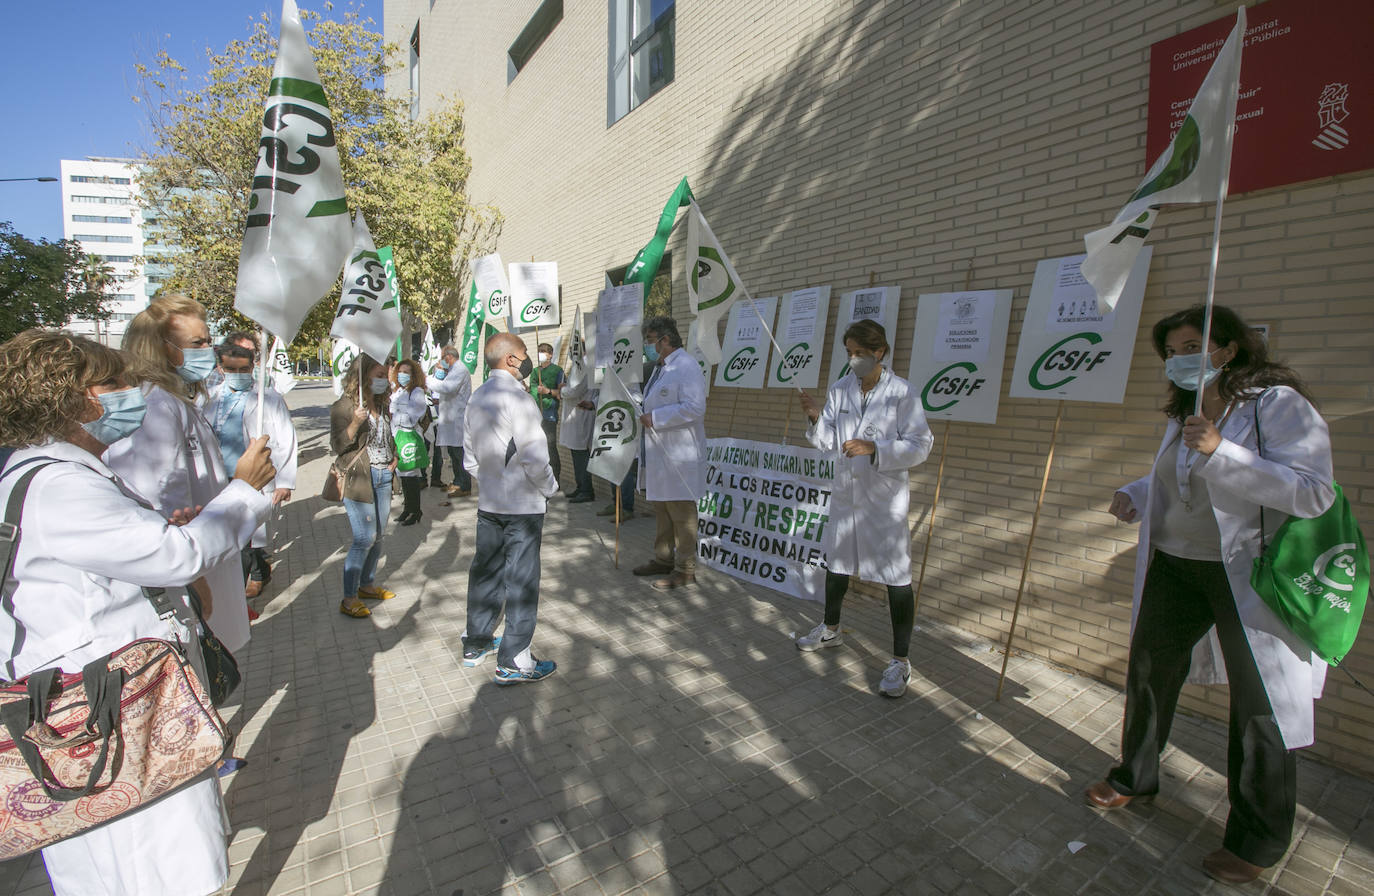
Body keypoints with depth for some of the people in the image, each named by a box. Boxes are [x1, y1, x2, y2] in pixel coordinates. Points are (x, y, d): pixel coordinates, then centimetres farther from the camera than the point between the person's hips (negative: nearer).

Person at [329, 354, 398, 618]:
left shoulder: (382, 404, 12)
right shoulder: (344, 406, -9)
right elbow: (336, 446, -11)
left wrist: (393, 457, 7)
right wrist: (355, 424, -26)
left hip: (383, 477, 7)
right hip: (358, 478, -7)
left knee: (378, 536, 12)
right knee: (365, 539, -8)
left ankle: (367, 584, 29)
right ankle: (348, 600, 4)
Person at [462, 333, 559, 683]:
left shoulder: (476, 398, 9)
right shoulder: (517, 398, -17)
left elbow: (470, 458, 14)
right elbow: (535, 458, -21)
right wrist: (549, 489, -5)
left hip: (488, 502, 8)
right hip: (523, 504, -8)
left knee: (486, 570, 18)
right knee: (521, 579, 1)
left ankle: (476, 644, 34)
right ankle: (513, 662, 9)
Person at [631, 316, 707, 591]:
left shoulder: (686, 367, -15)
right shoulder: (661, 368, 17)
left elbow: (694, 408, -26)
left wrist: (655, 418, -22)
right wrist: (642, 411, 11)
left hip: (679, 457, -10)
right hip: (658, 456, 10)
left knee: (681, 514, 0)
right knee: (661, 512, 19)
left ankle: (685, 569, 11)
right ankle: (663, 559, 33)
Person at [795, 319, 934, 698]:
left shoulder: (902, 393, -11)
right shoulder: (840, 389, 3)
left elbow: (919, 446, -13)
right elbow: (829, 442, 4)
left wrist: (874, 448, -26)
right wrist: (817, 418, -15)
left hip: (885, 497, -5)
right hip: (845, 492, 6)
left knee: (896, 575, -1)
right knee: (836, 563, 20)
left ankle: (900, 660, 15)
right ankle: (830, 630, 43)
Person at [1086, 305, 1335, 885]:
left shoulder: (1278, 403, -13)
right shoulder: (1183, 414, 9)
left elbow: (1313, 493, -23)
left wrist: (1221, 452, -31)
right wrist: (1134, 495, 4)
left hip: (1249, 576, -7)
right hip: (1174, 568, 7)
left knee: (1261, 706, 6)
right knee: (1147, 674, 16)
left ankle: (1258, 840, 28)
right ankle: (1135, 777, 39)